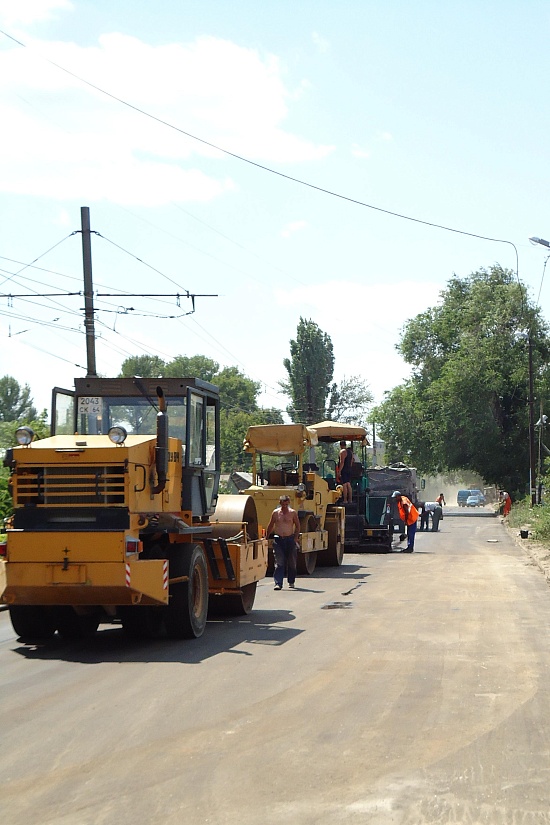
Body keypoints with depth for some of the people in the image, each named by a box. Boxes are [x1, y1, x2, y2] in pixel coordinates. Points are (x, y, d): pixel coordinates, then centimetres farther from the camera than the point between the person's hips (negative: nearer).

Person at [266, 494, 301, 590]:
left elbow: (297, 526, 8)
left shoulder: (293, 513, 1)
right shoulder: (275, 513, 3)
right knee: (279, 563, -9)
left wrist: (296, 537, -1)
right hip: (278, 540, 0)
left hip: (290, 539, 1)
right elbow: (270, 526, 12)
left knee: (291, 562, 8)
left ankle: (291, 582, 25)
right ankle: (278, 584, -12)